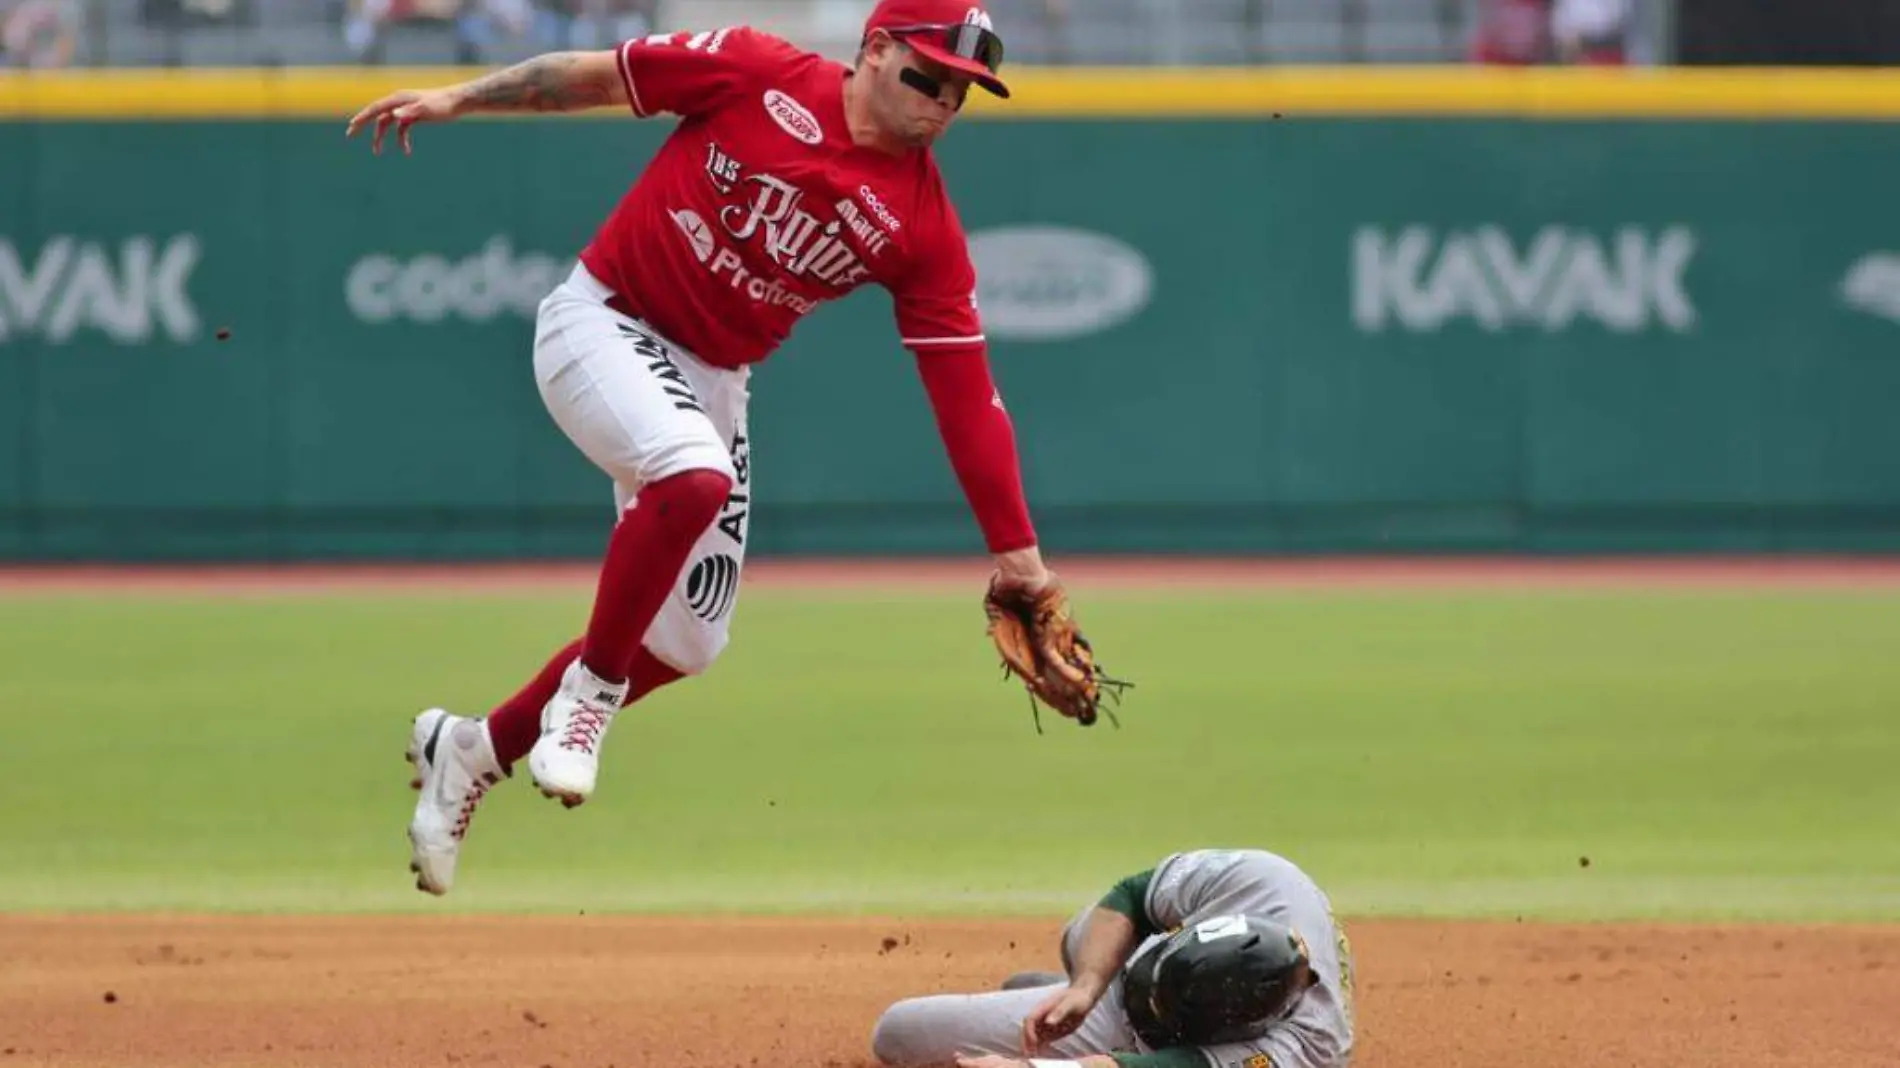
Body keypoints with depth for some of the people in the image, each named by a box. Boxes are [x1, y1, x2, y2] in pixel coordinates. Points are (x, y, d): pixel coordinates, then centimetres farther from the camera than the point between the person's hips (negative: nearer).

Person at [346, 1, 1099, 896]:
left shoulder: (922, 225, -6)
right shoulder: (755, 74, -13)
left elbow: (964, 391, -8)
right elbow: (601, 75, -4)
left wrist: (1016, 553, -11)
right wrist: (458, 99, -10)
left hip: (710, 378, 6)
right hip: (603, 320, -6)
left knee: (685, 644, 6)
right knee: (692, 474, -36)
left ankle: (474, 748, 26)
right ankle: (587, 694, -16)